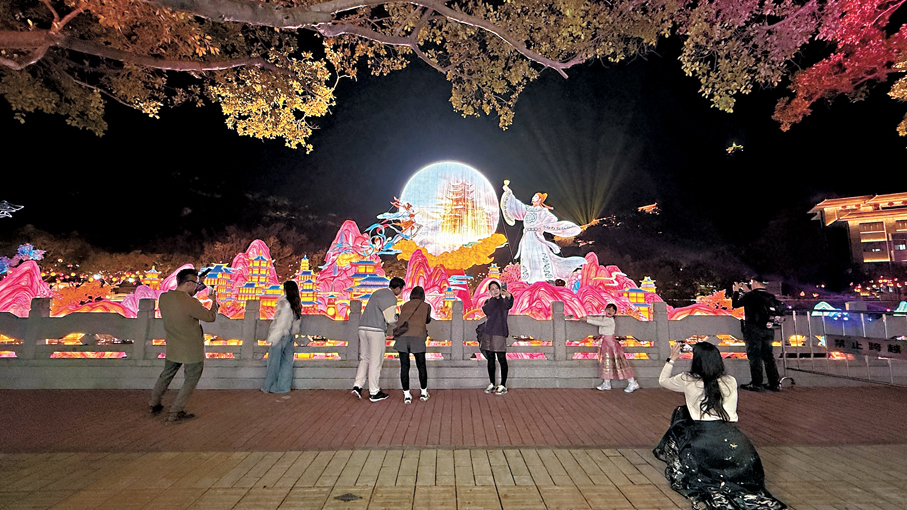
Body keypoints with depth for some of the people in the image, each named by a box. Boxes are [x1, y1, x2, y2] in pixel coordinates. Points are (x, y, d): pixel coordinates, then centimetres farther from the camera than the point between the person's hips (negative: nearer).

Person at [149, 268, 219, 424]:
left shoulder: (163, 298, -6)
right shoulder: (190, 302, -27)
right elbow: (211, 317, -16)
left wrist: (191, 294, 9)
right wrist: (214, 301, 0)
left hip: (172, 348, 7)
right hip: (192, 351, -7)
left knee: (166, 375, 26)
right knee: (190, 381, 10)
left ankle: (153, 405, 38)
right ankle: (175, 414, 14)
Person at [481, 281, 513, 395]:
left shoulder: (504, 301, 3)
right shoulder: (488, 301, 13)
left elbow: (508, 305, -23)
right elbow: (487, 310, -10)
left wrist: (508, 295, -41)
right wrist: (494, 298, -6)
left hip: (500, 333, -4)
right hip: (488, 333, 4)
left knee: (502, 359, -2)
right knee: (490, 360, 10)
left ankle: (503, 385, 7)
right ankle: (492, 384, 21)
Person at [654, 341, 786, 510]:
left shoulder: (687, 381, -2)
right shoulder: (730, 382, 6)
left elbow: (662, 380, 18)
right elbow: (732, 416, 13)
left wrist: (671, 359, 28)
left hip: (701, 438, -4)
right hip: (731, 437, 4)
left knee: (680, 412, 24)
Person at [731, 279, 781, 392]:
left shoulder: (751, 296, -13)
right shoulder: (770, 296, 7)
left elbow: (735, 304, -5)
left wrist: (736, 291, 10)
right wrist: (747, 292, 25)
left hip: (754, 329, -6)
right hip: (768, 330, 6)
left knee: (754, 356, -2)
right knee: (768, 356, 12)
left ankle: (756, 384, -1)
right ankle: (775, 384, 16)